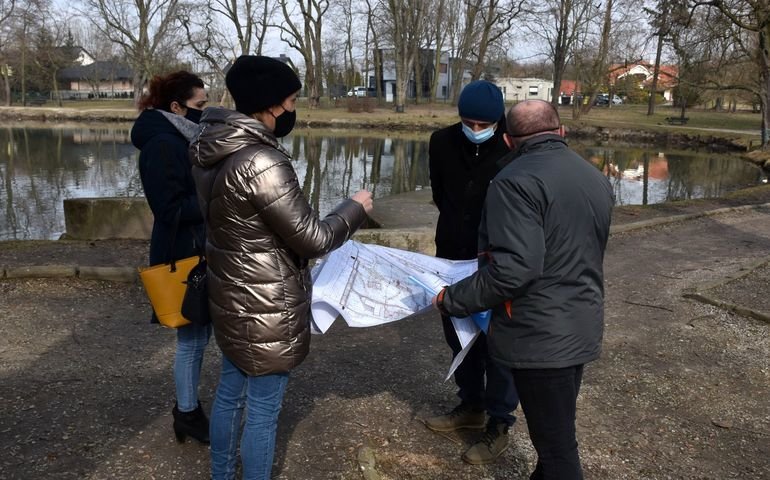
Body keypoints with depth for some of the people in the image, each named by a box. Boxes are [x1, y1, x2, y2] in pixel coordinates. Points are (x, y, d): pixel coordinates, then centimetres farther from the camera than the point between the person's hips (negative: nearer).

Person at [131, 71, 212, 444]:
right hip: (182, 258, -9)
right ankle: (187, 412, 19)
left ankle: (187, 408, 31)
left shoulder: (181, 140, 11)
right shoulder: (162, 145, -18)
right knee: (192, 337, 3)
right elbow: (172, 209, -23)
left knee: (199, 333, 17)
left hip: (198, 253, 10)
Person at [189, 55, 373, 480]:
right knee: (263, 409, 7)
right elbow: (312, 238, -21)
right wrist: (355, 208, -5)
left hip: (231, 298, 9)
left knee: (230, 392, 22)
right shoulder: (261, 163, -27)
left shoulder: (213, 152, 1)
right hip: (266, 309, -9)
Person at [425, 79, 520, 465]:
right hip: (452, 257, 5)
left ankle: (499, 425, 16)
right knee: (458, 335, 17)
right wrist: (457, 228, 12)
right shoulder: (442, 143, -2)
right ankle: (471, 406, 35)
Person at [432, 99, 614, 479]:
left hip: (539, 336, -8)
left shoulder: (517, 180, -19)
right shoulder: (597, 179, 9)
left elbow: (514, 269, -28)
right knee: (557, 431, 22)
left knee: (557, 446, 4)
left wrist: (452, 300, -15)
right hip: (582, 329, 9)